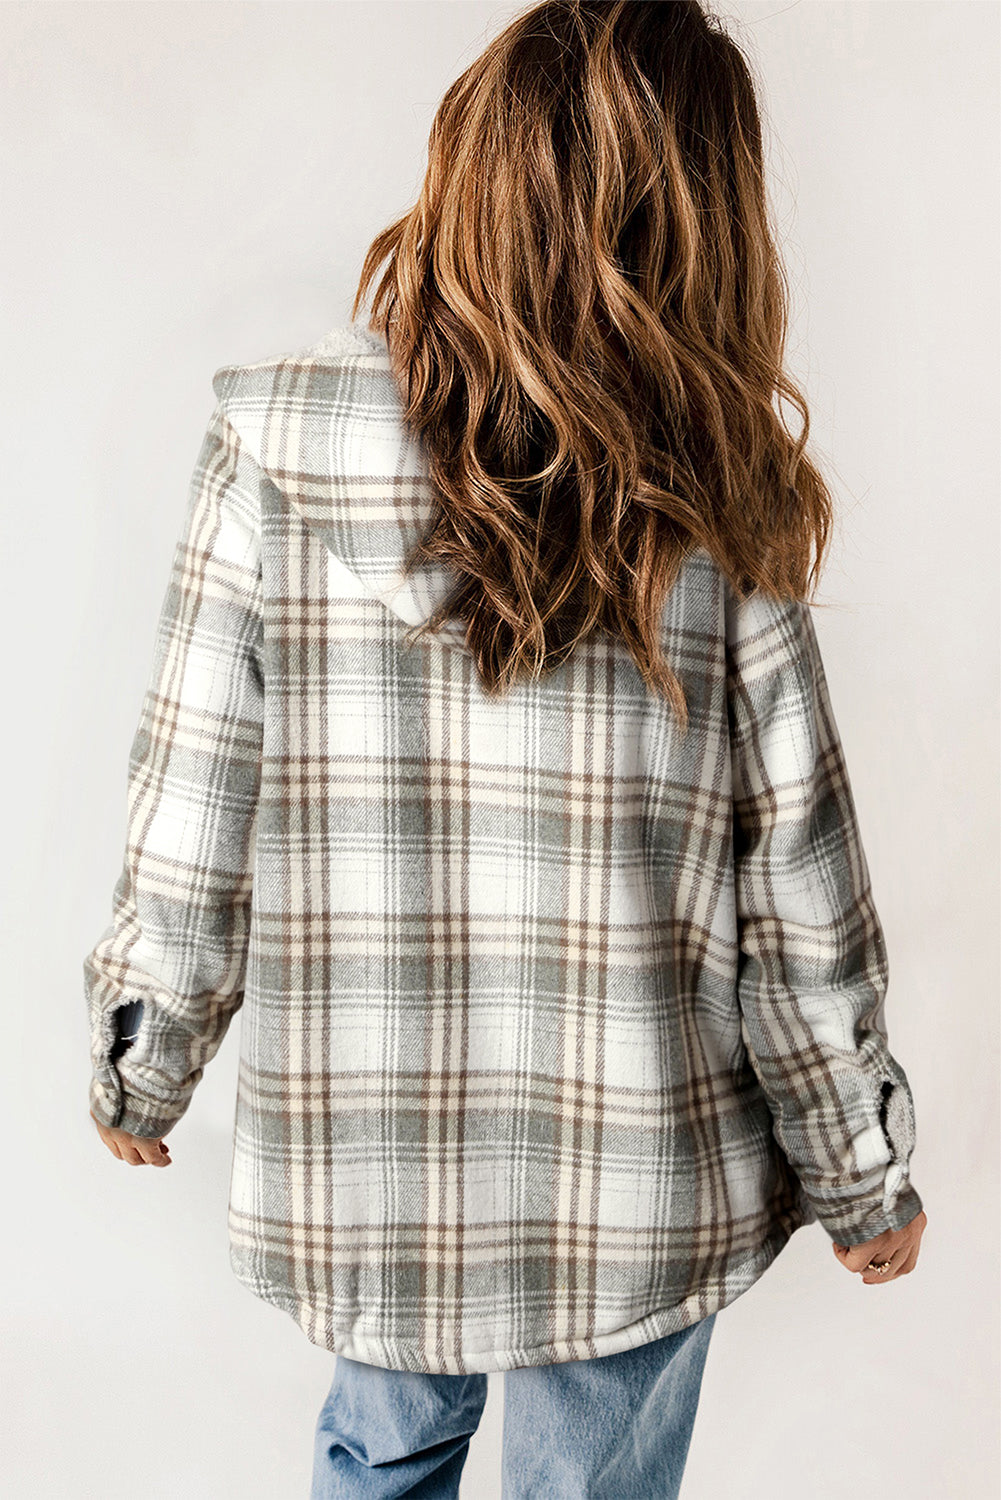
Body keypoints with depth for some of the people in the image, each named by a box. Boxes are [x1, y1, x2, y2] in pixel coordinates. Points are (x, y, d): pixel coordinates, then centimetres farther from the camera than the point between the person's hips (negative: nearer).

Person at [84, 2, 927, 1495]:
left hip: (351, 1168, 1)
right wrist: (864, 1174, 7)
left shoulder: (278, 443, -14)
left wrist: (140, 1075, 9)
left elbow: (189, 827, -9)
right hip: (636, 1199, -1)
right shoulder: (708, 504, -14)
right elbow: (796, 895, -9)